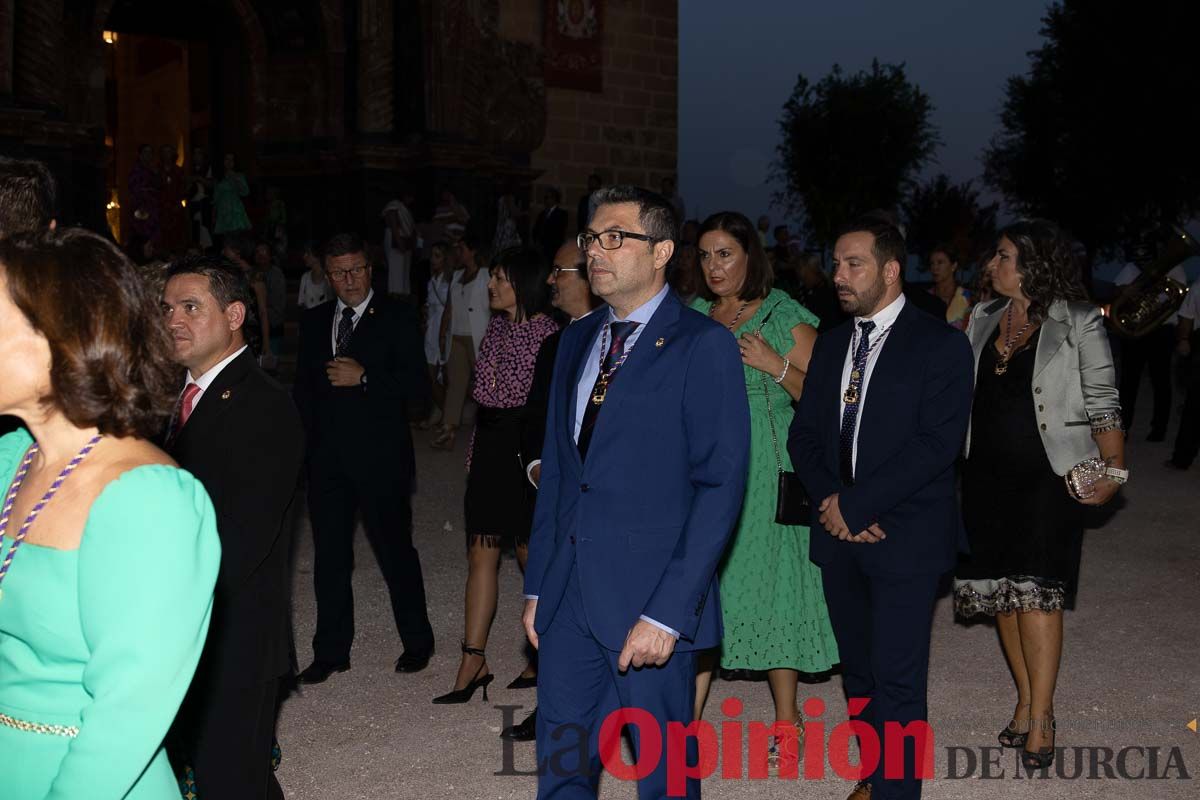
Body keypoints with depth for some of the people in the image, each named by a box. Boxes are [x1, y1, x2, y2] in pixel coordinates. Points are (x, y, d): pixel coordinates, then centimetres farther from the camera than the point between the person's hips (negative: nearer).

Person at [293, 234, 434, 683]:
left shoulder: (397, 319, -3)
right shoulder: (314, 322, 11)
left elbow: (417, 392, -10)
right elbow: (304, 389, 18)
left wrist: (364, 377, -19)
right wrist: (302, 445, 9)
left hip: (380, 459, -4)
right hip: (325, 457, 4)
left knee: (395, 551, 5)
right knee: (329, 557, 10)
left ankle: (417, 641, 22)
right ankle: (331, 652, 21)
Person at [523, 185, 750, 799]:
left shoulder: (702, 345, -9)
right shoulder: (577, 340, 13)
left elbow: (720, 485, -13)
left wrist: (667, 611, -18)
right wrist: (536, 586, 12)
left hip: (651, 602, -6)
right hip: (568, 596, 6)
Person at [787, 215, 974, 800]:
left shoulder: (940, 344, -6)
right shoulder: (831, 344, 13)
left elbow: (937, 444, -15)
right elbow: (804, 433, 12)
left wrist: (857, 505, -17)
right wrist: (829, 501, -7)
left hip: (905, 535, -6)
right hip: (840, 532, 6)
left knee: (897, 680, -6)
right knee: (858, 671, 14)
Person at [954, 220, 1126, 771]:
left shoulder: (1077, 322, -6)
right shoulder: (982, 321, 9)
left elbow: (1102, 400, -6)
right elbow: (958, 390, 16)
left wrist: (1114, 468, -10)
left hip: (1048, 475, -5)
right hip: (988, 473, 5)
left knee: (1034, 589, -11)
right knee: (1001, 590, 8)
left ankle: (1040, 715, -3)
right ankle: (1027, 701, 21)